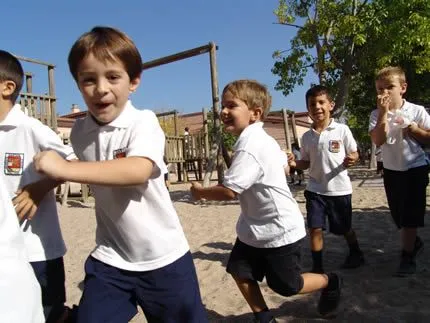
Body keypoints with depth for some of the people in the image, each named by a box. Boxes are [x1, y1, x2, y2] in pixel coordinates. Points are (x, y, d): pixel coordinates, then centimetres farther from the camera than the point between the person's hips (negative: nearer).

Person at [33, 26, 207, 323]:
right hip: (111, 256, 4)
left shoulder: (143, 122, -19)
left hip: (162, 255, -3)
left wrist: (65, 168, -33)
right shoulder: (80, 132, -2)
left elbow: (138, 171, -37)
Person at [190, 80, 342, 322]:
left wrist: (201, 192, -13)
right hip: (256, 226, 9)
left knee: (286, 286, 10)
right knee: (240, 271, 11)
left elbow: (229, 191, -31)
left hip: (280, 229, -9)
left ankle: (331, 283, 37)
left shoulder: (249, 147, -28)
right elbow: (285, 167, 16)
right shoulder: (261, 138, 4)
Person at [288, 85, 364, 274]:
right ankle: (317, 266, 14)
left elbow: (354, 154, 0)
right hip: (315, 189, 2)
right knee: (315, 228, -1)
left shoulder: (342, 130, -7)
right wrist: (295, 164, -11)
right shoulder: (307, 137, 2)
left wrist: (352, 159, -22)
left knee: (344, 228, 15)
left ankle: (356, 254, 44)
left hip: (339, 189, -2)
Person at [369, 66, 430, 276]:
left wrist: (412, 128, -18)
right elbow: (378, 141, -21)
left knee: (410, 214, -1)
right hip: (391, 171, 3)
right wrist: (383, 112, -25)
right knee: (399, 214, 13)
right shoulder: (377, 114, -5)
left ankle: (408, 256, 12)